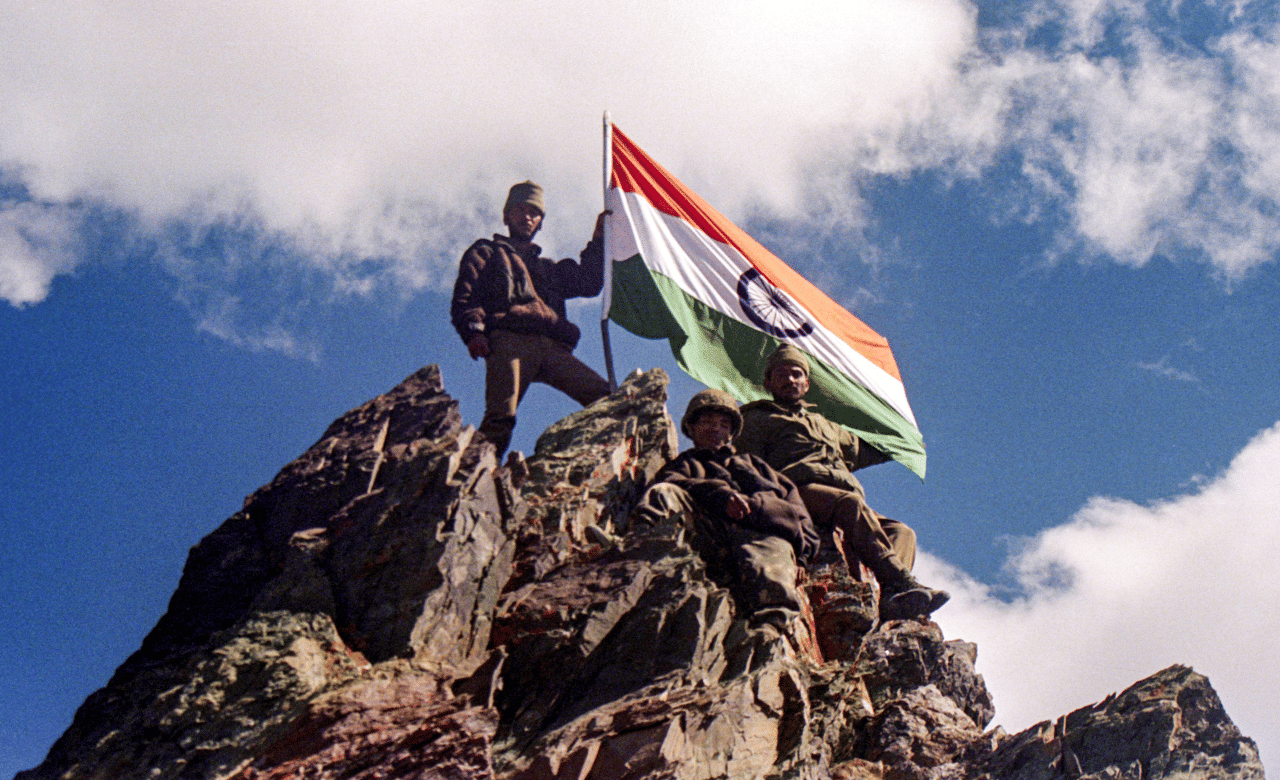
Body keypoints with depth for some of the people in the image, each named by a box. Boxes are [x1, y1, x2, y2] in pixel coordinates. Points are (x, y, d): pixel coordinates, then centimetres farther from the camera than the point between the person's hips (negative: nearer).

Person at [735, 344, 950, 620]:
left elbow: (865, 450, 53)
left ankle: (889, 599, -46)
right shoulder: (758, 419, 23)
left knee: (902, 531, -19)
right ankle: (901, 582, -47)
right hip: (801, 491, -6)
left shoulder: (824, 425, 42)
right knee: (851, 503, -36)